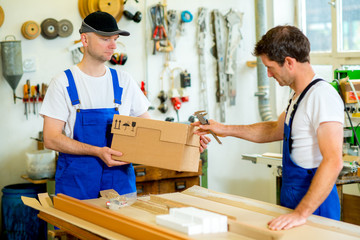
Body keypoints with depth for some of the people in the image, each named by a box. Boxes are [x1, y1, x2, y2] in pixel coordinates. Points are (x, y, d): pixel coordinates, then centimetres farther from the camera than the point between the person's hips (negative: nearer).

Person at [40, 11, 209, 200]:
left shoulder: (124, 81, 8)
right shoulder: (63, 82, -3)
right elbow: (51, 139, -9)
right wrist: (97, 151, -21)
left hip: (119, 179, 3)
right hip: (77, 182, -3)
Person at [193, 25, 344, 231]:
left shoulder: (323, 96, -21)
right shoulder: (297, 94, 11)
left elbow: (333, 162, -29)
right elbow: (276, 130, 29)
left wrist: (301, 213, -33)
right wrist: (226, 130, 27)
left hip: (313, 205, -9)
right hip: (292, 199, 9)